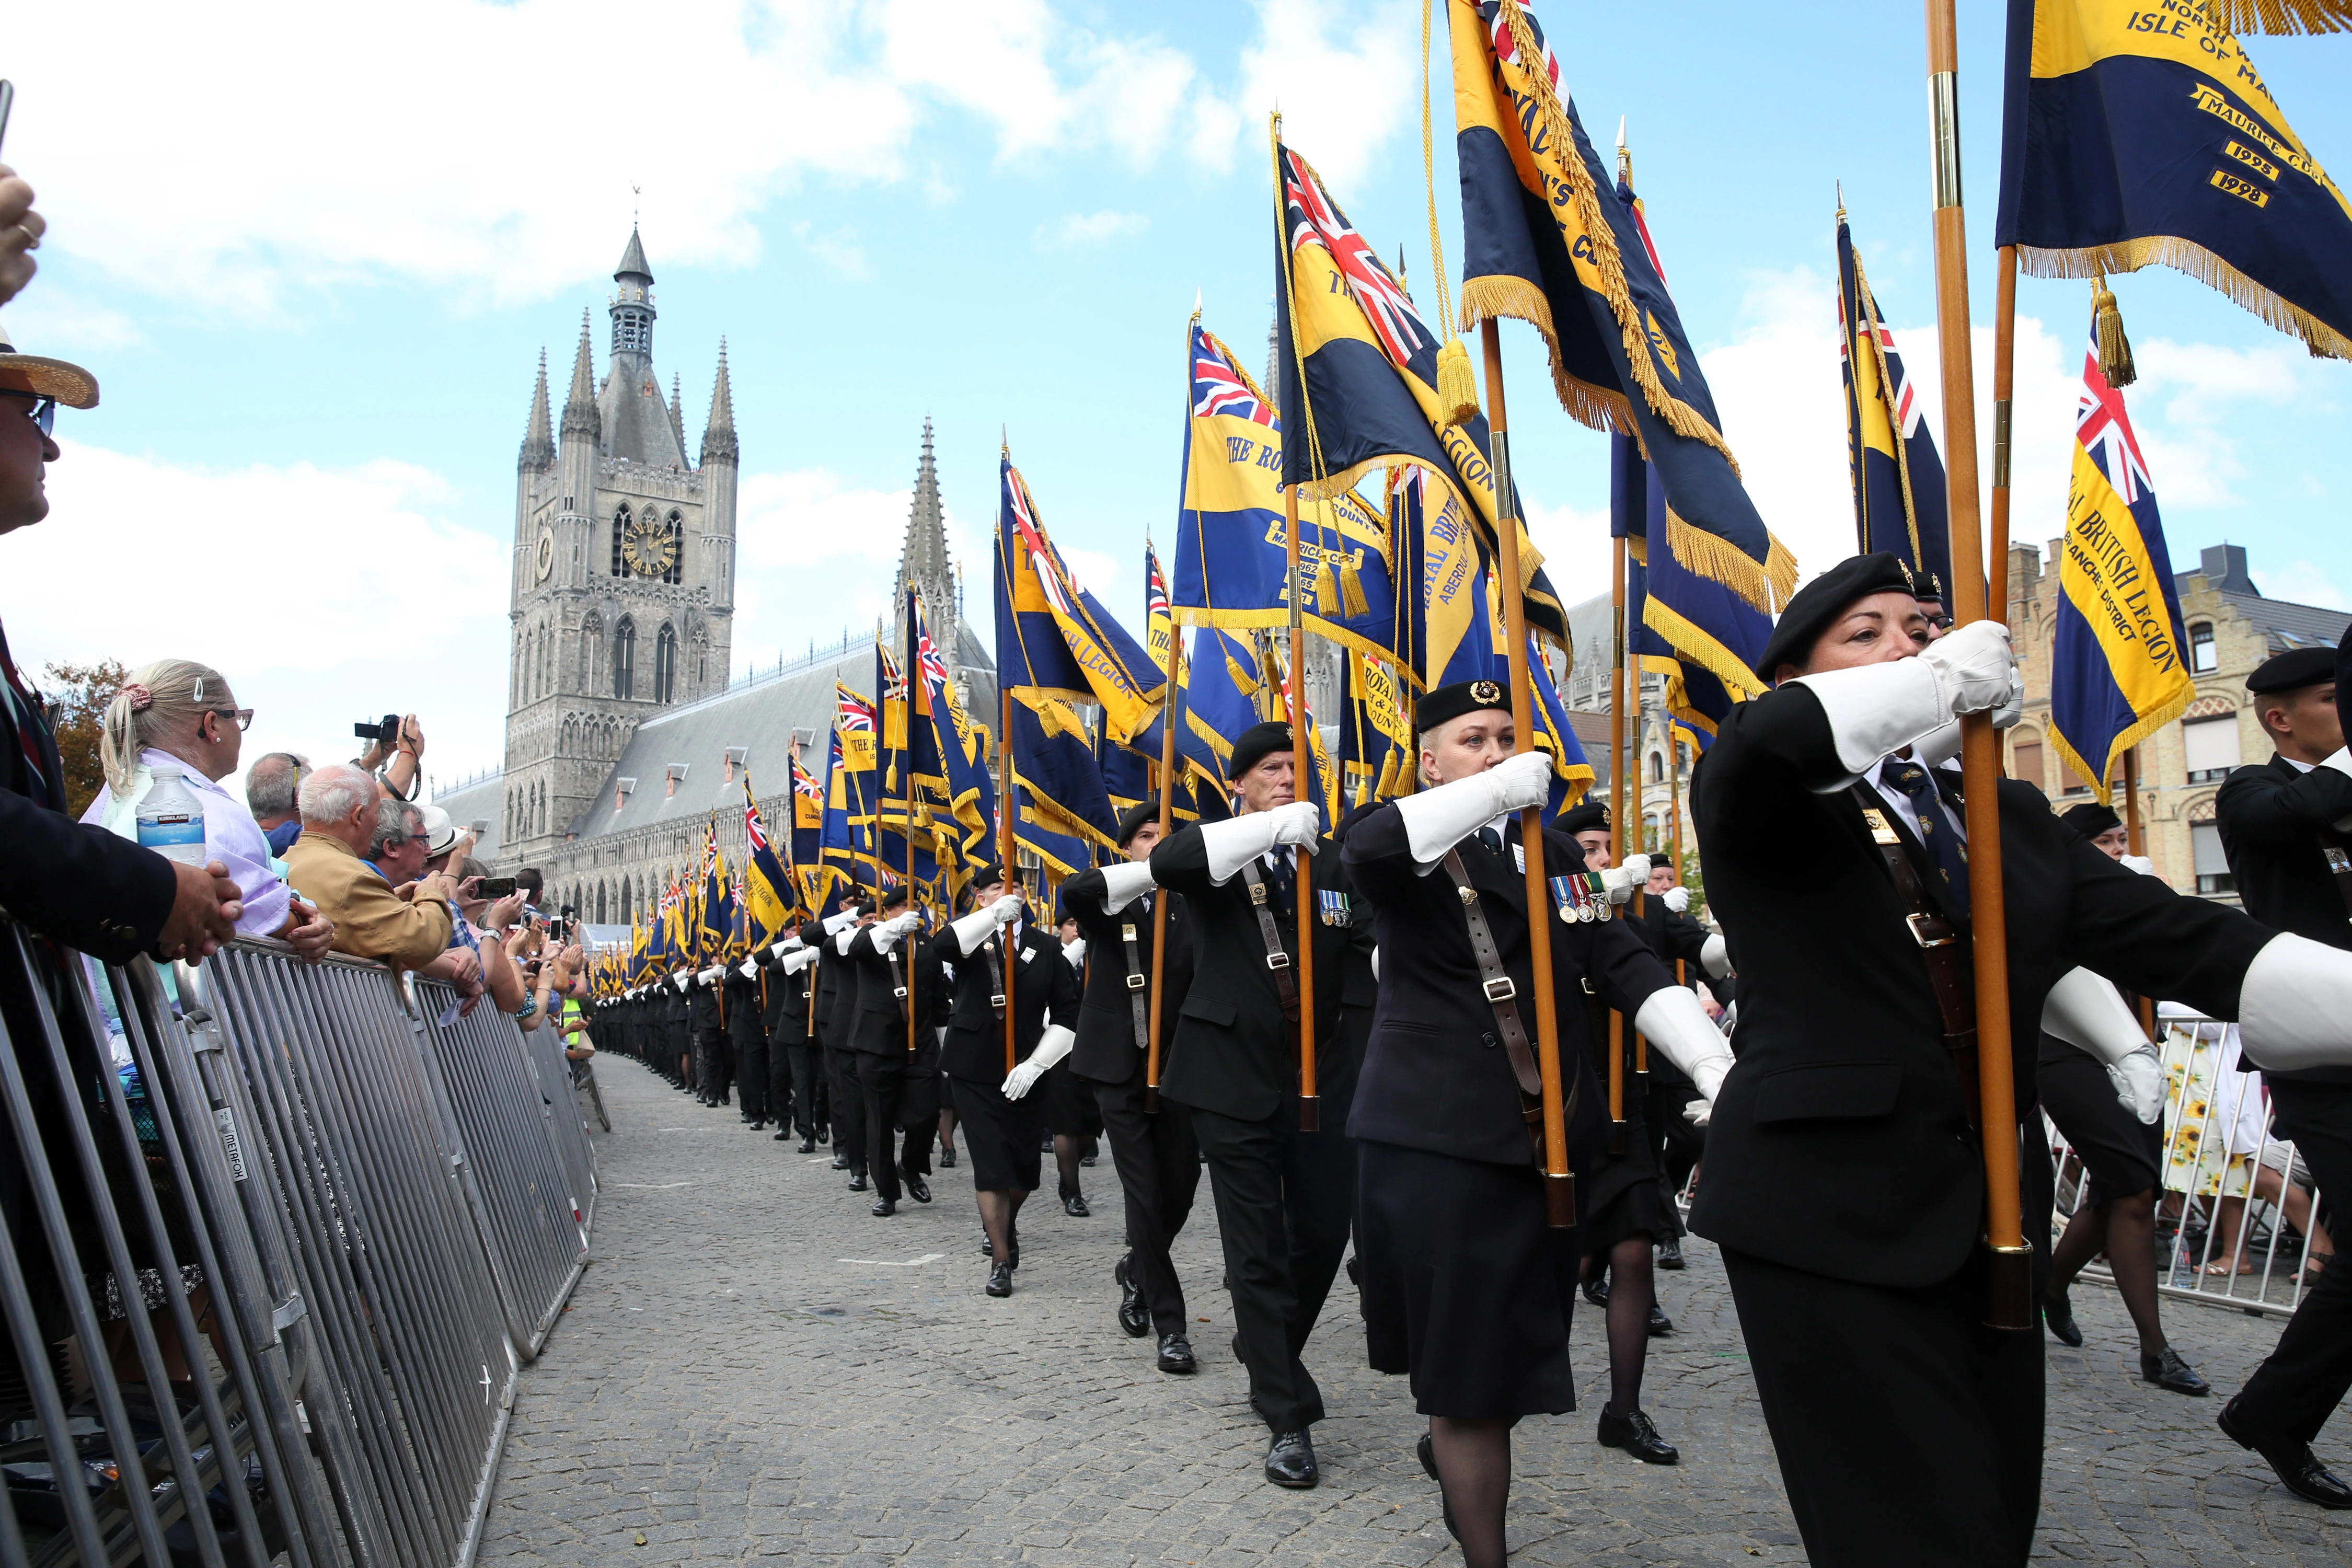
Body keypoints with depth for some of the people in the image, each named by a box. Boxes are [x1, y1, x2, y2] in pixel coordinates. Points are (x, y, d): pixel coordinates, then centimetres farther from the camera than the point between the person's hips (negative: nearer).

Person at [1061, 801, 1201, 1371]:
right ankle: (1170, 1325, 6)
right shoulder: (1109, 904, 0)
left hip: (1177, 1067, 3)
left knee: (1180, 1191, 7)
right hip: (1121, 1068, -3)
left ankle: (1136, 1271, 37)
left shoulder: (1188, 907, 7)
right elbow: (1073, 891, -25)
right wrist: (1152, 870, -32)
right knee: (1145, 1196, -4)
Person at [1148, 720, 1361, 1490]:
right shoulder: (1216, 851, 0)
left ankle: (1264, 1346, 37)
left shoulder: (1333, 860, 9)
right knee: (1257, 1245, 2)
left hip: (1321, 1073, 3)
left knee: (1325, 1229, 9)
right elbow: (1166, 862, -24)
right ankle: (1287, 1417, 12)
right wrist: (1271, 827, -32)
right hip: (1235, 1075, -3)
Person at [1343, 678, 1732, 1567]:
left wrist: (1717, 1065, -6)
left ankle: (1455, 1449, 43)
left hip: (1551, 1139, 6)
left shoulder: (1553, 854, 16)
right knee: (1470, 1372, -1)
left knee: (1511, 1357, 16)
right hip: (1437, 1142, -5)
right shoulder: (1407, 850, -1)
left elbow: (1625, 965, 6)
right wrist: (1497, 791, -27)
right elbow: (1365, 849, -26)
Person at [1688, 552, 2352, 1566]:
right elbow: (1760, 741, -27)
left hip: (1987, 1209, 6)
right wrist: (1948, 681, -14)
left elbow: (2181, 939, 5)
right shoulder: (1769, 808, -2)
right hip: (1832, 1213, -6)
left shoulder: (2010, 817, 15)